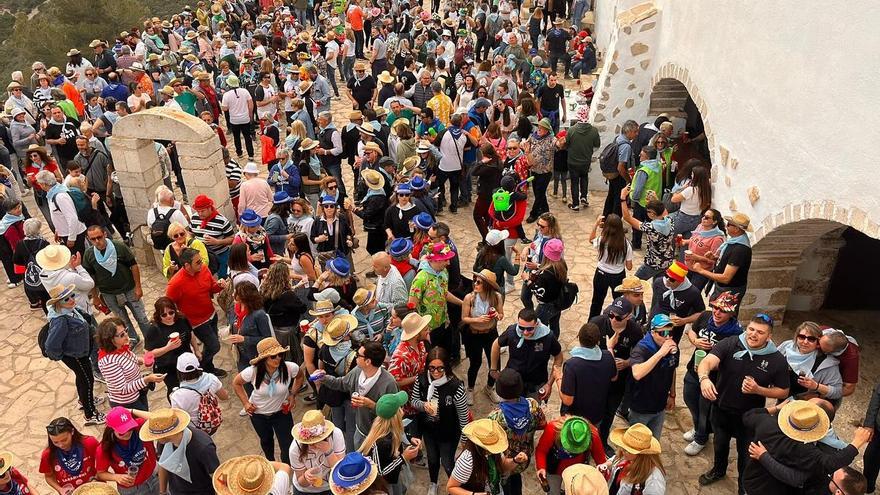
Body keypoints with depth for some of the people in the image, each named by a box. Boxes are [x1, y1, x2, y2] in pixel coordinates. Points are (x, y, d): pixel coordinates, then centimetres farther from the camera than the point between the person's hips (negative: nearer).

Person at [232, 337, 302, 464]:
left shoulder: (290, 368, -30)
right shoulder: (253, 372, -31)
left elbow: (299, 377, -4)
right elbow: (236, 383, -8)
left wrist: (292, 395, -10)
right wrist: (245, 403, -10)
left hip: (281, 411, -1)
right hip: (258, 413, 1)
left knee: (288, 446, -4)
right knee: (266, 440, 29)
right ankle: (271, 463, 60)